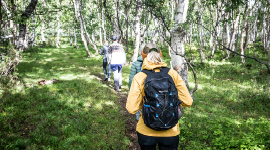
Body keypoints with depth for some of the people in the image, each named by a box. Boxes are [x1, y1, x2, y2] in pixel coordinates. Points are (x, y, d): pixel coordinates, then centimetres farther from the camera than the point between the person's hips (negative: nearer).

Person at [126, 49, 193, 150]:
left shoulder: (139, 77, -10)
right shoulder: (173, 74, -6)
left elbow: (132, 109, -14)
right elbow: (188, 102, -7)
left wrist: (145, 101, 5)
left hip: (146, 131, 0)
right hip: (170, 132, 1)